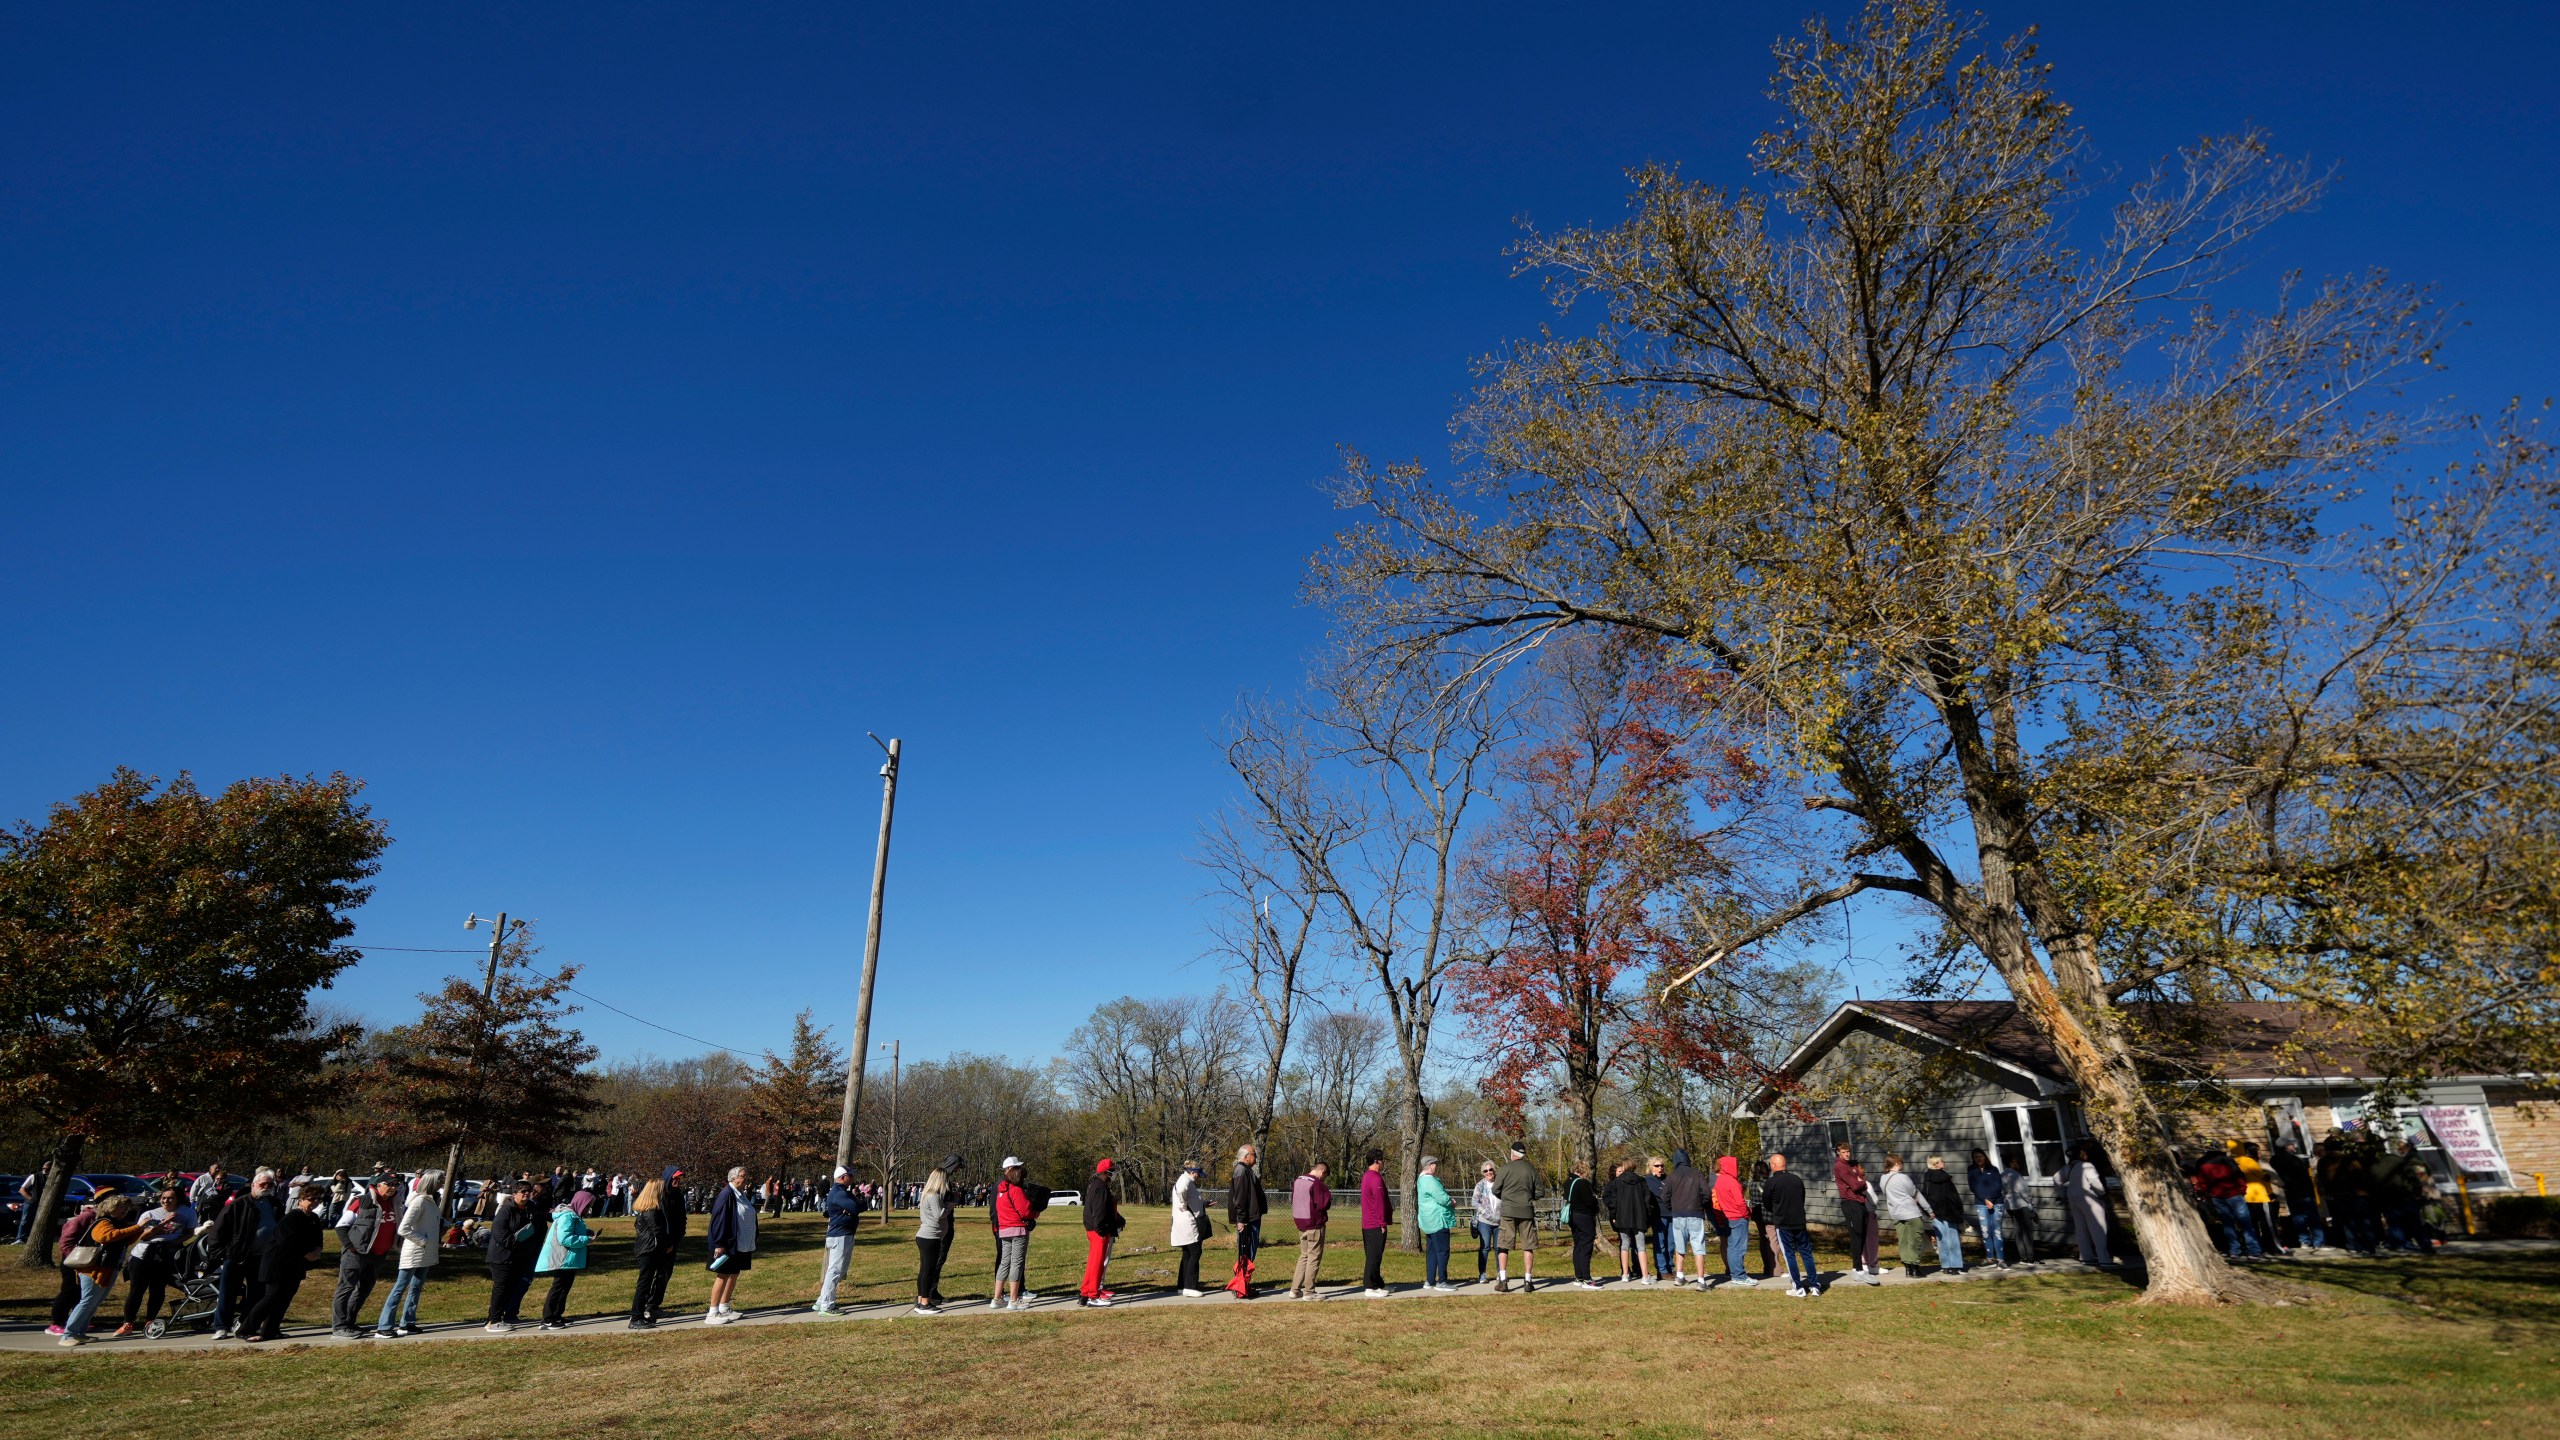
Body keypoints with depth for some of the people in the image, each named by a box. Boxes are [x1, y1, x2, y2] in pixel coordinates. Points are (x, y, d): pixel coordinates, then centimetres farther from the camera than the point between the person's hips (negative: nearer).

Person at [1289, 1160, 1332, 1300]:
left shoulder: (1297, 1181, 10)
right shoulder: (1316, 1183, -17)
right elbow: (1323, 1204, -19)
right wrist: (1329, 1195, -3)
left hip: (1301, 1224, 8)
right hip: (1315, 1225, -8)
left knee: (1304, 1256, 16)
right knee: (1314, 1258, 1)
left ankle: (1295, 1290, 15)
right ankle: (1309, 1292, 4)